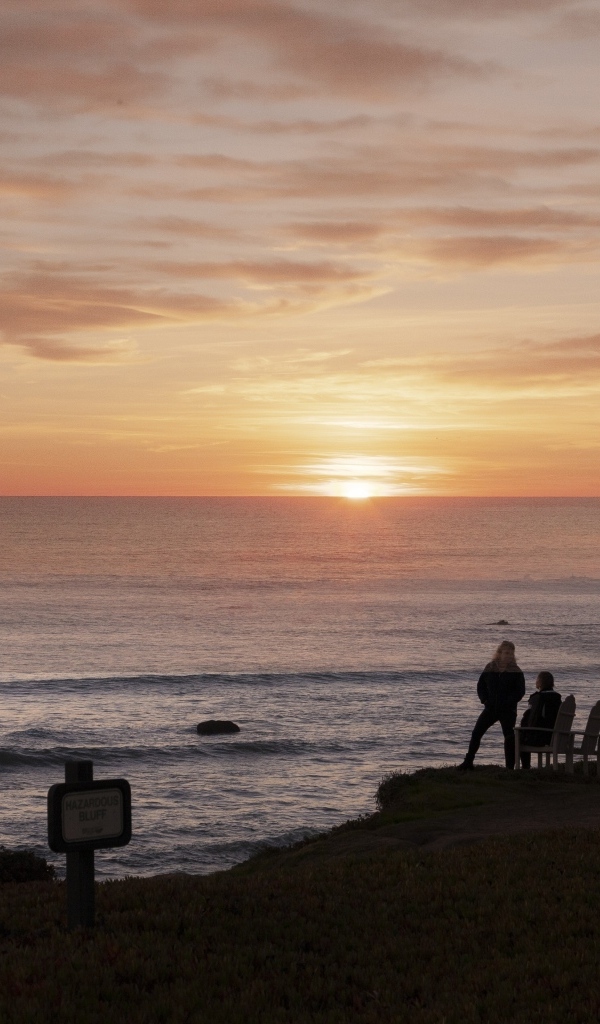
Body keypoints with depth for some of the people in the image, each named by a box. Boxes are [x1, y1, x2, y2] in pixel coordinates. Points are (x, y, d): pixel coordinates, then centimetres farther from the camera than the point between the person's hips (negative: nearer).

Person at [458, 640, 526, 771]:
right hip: (490, 708, 3)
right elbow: (481, 686, 11)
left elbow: (520, 691, -7)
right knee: (476, 733, -1)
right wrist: (484, 700, -4)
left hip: (507, 711, -3)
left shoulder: (515, 671, -4)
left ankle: (510, 766, 1)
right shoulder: (490, 668, 4)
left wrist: (508, 703, -16)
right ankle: (468, 762, 9)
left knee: (509, 737, -5)